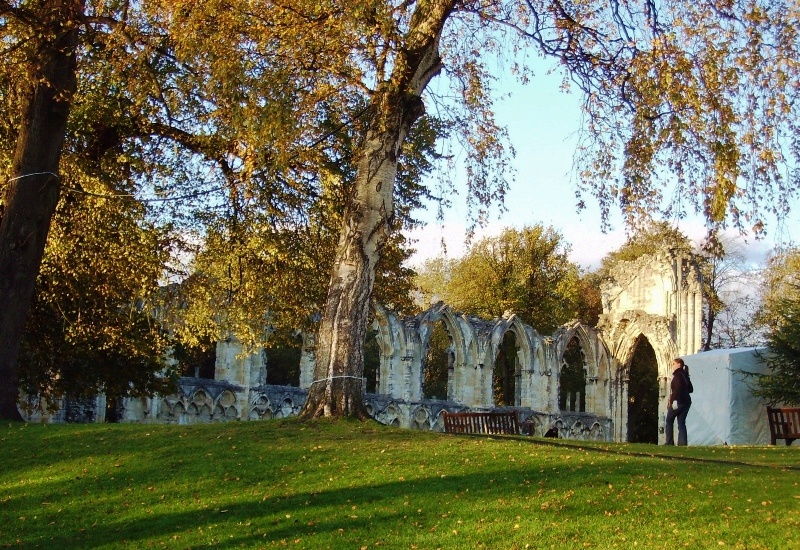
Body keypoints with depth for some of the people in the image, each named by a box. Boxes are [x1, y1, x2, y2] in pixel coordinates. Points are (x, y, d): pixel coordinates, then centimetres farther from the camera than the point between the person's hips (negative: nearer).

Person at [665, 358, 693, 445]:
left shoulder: (678, 375, -11)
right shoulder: (685, 375, 15)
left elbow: (678, 388, -22)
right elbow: (690, 389, 18)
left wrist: (674, 400, -24)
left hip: (678, 402, -8)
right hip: (686, 401, 8)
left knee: (669, 420, 5)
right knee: (681, 423, 7)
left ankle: (669, 442, 1)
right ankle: (682, 442, -1)